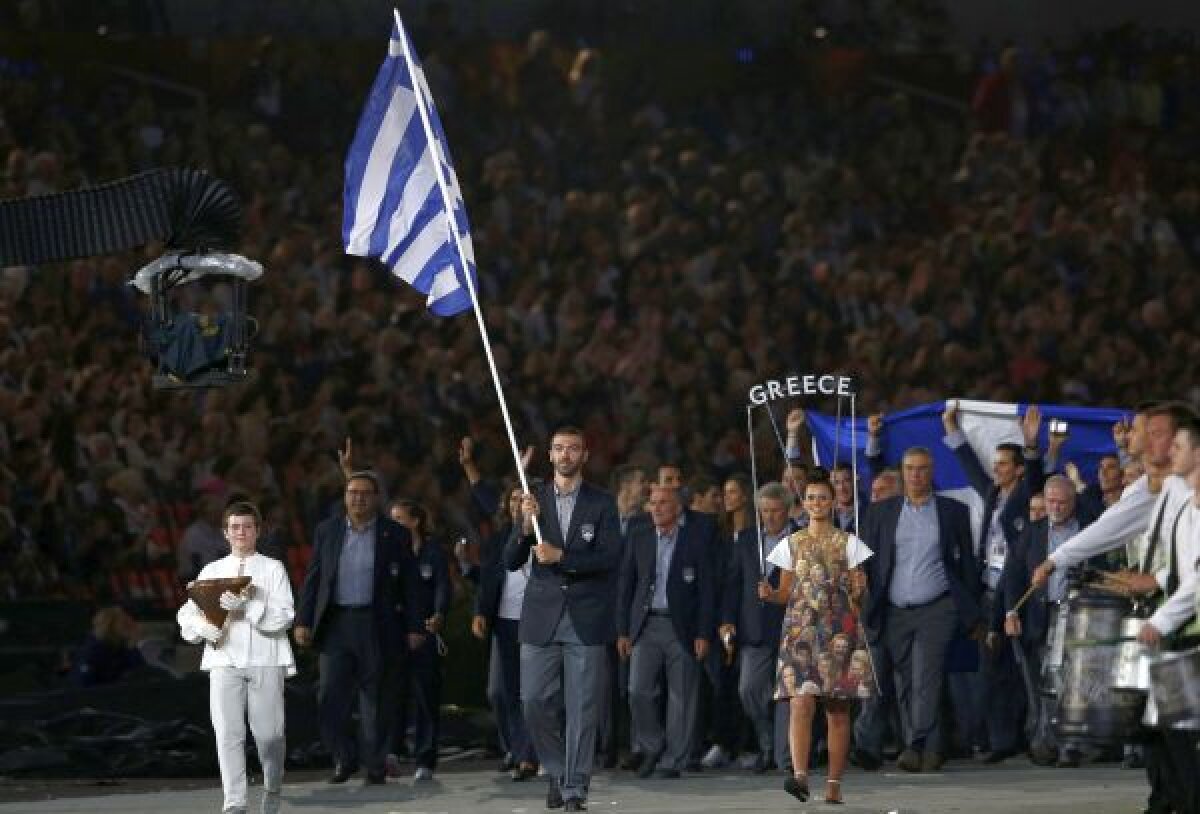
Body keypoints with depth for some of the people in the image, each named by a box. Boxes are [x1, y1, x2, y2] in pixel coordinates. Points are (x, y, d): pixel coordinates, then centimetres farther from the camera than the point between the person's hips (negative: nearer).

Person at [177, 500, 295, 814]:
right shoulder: (212, 571, 13)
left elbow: (284, 616, -6)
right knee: (228, 732, -8)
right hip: (224, 661, 1)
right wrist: (203, 627, -13)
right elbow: (187, 614, 9)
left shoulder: (273, 569, 6)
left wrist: (246, 607, -20)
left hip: (265, 660, -1)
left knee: (269, 733, 1)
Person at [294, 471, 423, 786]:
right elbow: (313, 579, 10)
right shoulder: (327, 531, 9)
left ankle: (375, 767, 12)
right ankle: (344, 758, 12)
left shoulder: (395, 534, 3)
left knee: (376, 701, 3)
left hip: (377, 627, -2)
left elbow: (408, 586, 2)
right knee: (330, 698, -5)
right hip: (336, 626, 2)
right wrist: (303, 621, 2)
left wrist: (414, 627, -3)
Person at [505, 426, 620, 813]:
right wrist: (525, 525, -13)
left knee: (582, 708, -2)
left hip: (586, 618, -2)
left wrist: (561, 557, -15)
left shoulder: (602, 503, 4)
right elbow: (511, 562, 5)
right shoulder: (533, 498, 8)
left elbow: (610, 557, -6)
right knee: (536, 704, 0)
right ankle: (557, 772, 21)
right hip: (541, 617, 2)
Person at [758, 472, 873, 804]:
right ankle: (800, 775, -25)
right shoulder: (791, 545, 11)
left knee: (838, 710, 0)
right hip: (800, 630, 1)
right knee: (801, 703, -15)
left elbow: (858, 594, 6)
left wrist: (859, 591, -16)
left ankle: (834, 784, 4)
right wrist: (769, 594, -7)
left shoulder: (848, 543, 7)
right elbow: (786, 593, 14)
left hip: (840, 632, -1)